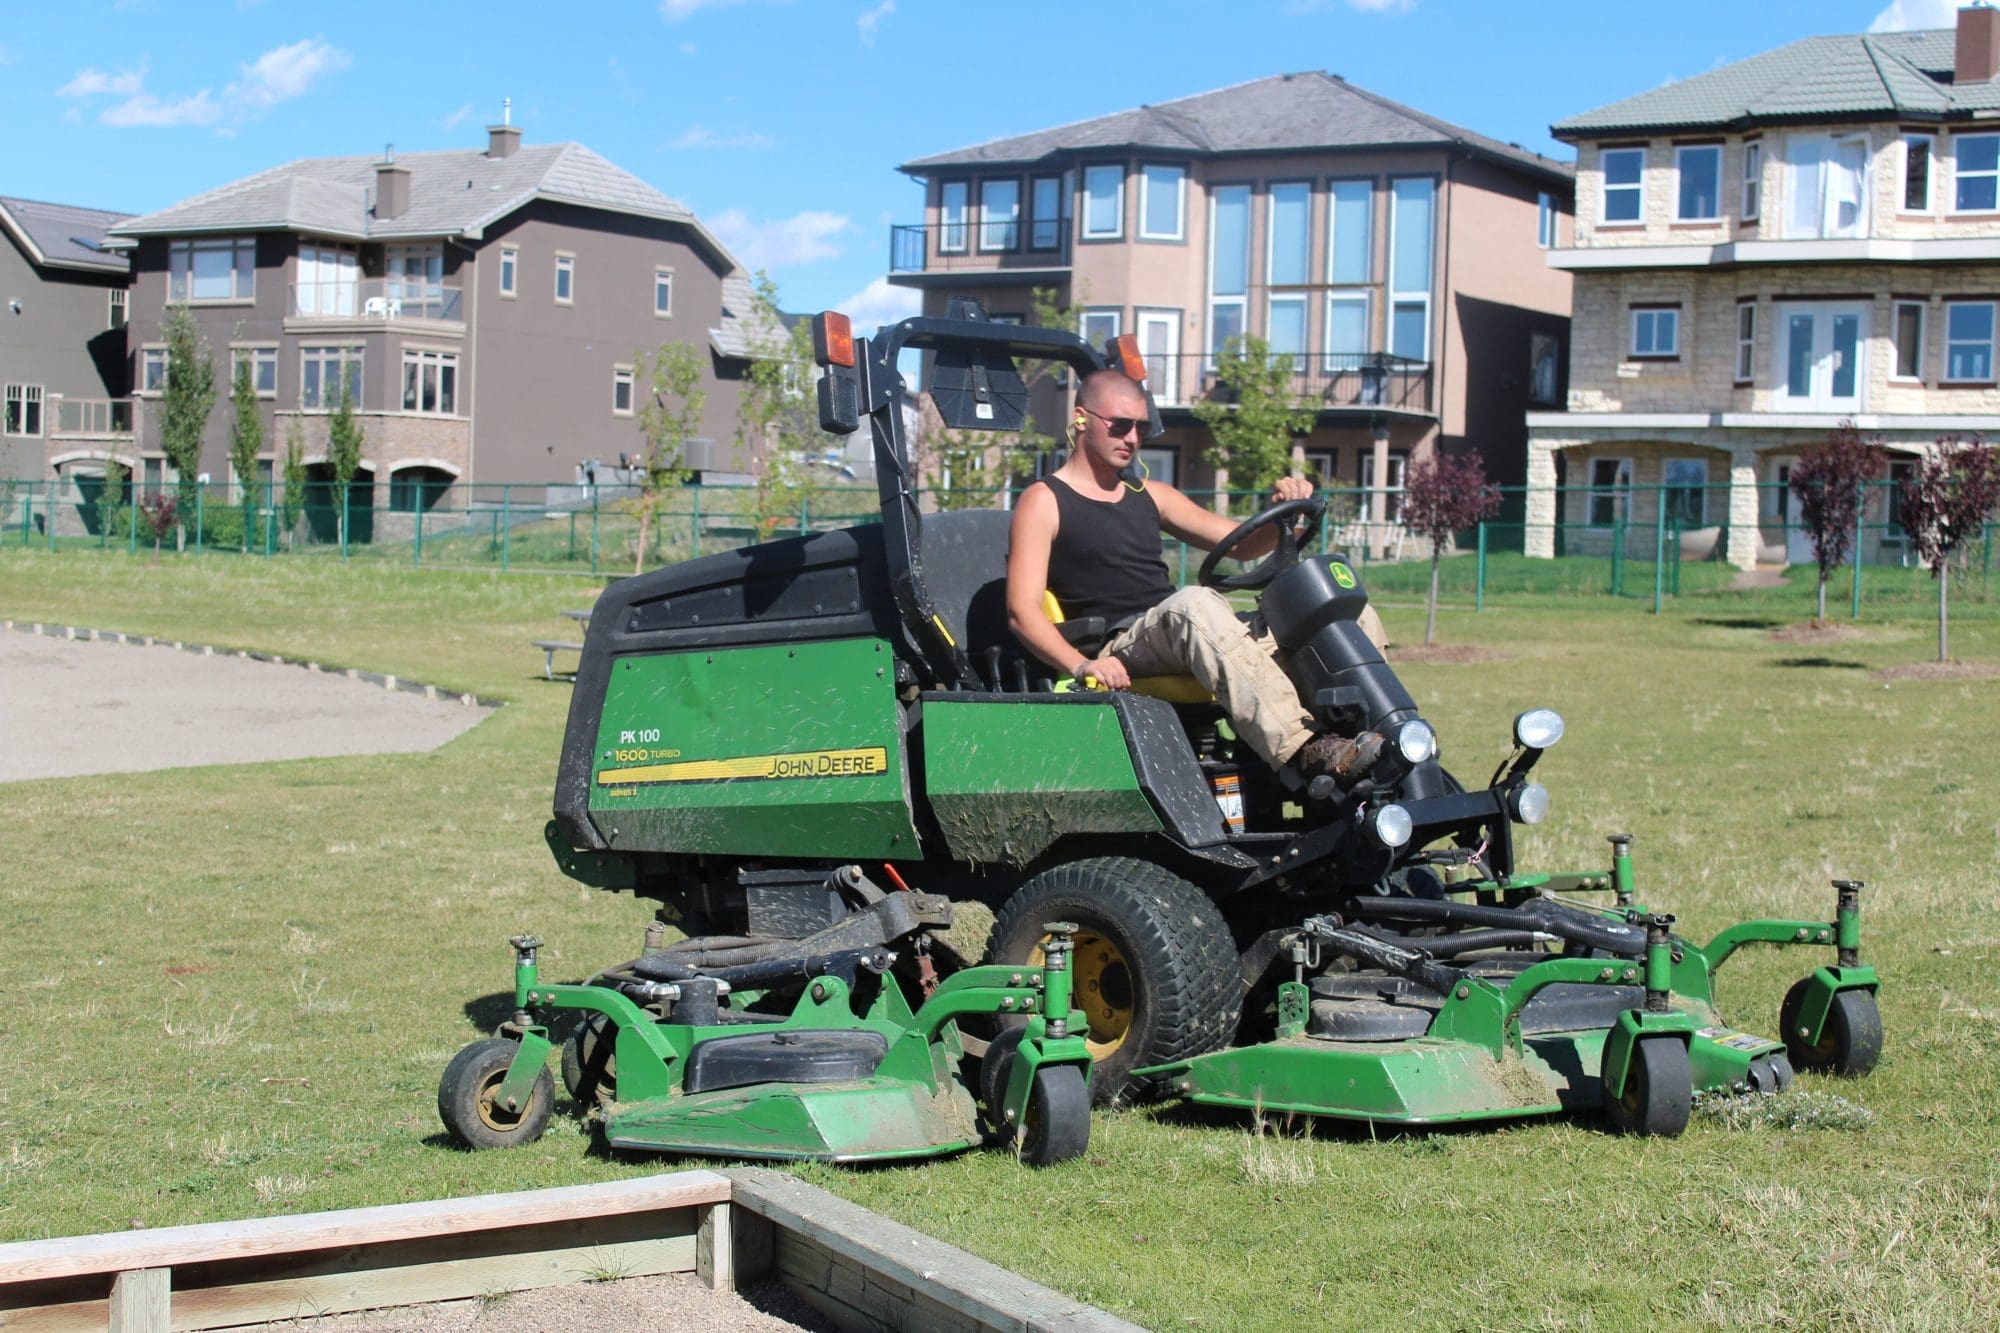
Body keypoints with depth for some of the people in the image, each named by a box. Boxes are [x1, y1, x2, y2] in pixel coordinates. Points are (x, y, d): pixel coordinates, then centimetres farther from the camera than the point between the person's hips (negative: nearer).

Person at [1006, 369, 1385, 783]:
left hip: (1186, 639, 7)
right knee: (1195, 604, -40)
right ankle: (1304, 753, -52)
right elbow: (1023, 610, -7)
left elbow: (1242, 542, 23)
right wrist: (1083, 665, -26)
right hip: (1119, 653, -7)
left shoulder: (1150, 496, 24)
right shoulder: (1043, 503, 4)